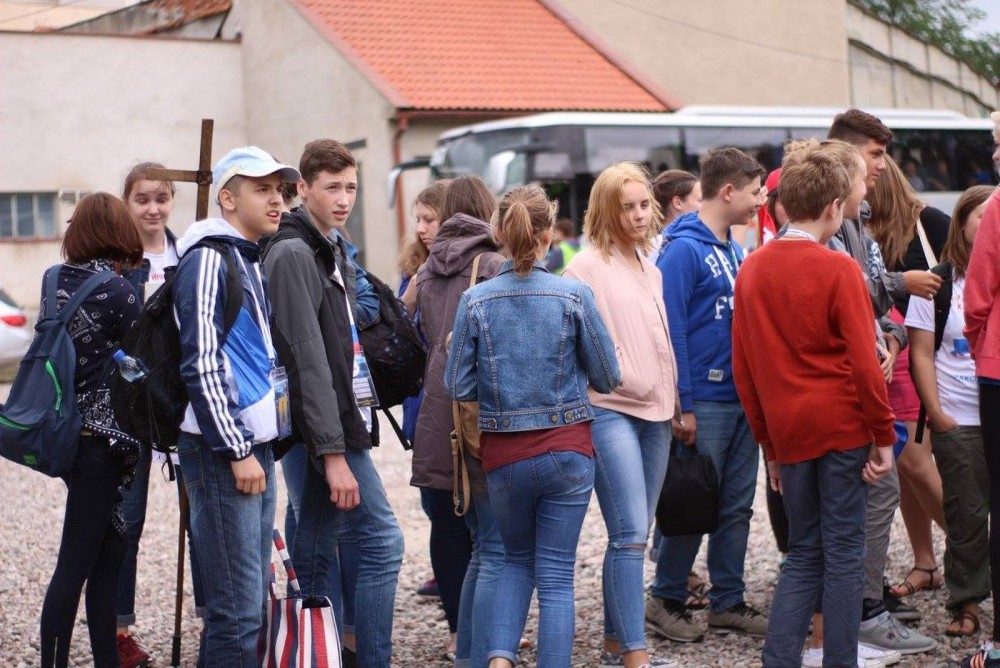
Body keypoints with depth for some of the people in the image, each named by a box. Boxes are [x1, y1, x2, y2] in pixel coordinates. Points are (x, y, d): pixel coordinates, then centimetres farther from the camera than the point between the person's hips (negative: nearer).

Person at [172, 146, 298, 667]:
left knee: (249, 601, 13)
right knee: (237, 610, -9)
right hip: (221, 451, -10)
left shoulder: (252, 260, 19)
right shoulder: (208, 258, -10)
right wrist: (237, 452, -17)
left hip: (254, 447, 10)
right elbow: (201, 365, -17)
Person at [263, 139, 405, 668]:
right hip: (326, 429, -9)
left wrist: (339, 440, 15)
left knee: (314, 555, 11)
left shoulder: (332, 252, 17)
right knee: (382, 540, -8)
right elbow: (306, 362, -19)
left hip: (334, 428, 9)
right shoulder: (294, 253, -13)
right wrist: (333, 452, -22)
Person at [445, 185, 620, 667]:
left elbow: (458, 386, -4)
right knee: (557, 574, 6)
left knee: (517, 559, 21)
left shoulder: (475, 301, -7)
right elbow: (607, 378, -2)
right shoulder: (574, 296, -9)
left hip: (504, 454, 2)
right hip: (567, 450, -2)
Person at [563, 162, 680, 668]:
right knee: (631, 534, -13)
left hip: (655, 413, 7)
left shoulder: (650, 269, 17)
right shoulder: (587, 266, -6)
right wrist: (618, 377, -12)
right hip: (610, 411, -7)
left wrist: (674, 399, 19)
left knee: (632, 534, 10)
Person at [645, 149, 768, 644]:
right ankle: (666, 599, 14)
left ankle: (728, 603, 20)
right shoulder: (683, 249, -13)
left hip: (742, 399, 8)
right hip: (704, 402, -8)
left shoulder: (733, 250, 13)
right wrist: (682, 406, -17)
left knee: (736, 507, 11)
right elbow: (671, 330, -16)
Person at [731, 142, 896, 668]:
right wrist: (883, 435, -4)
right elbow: (863, 362, -12)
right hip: (842, 426, -5)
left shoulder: (751, 269, 7)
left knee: (804, 552, 13)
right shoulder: (838, 270, -10)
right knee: (844, 550, 3)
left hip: (787, 432, 5)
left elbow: (742, 367, 9)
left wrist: (768, 442, 15)